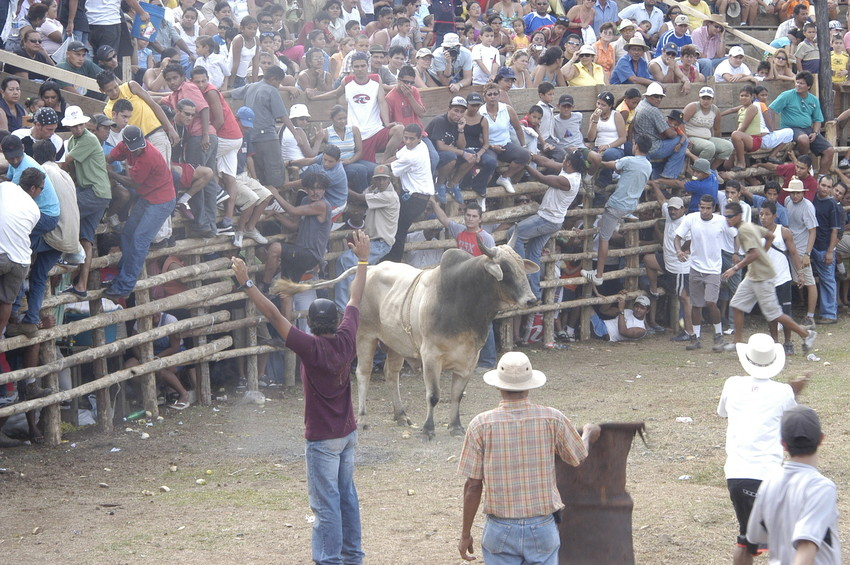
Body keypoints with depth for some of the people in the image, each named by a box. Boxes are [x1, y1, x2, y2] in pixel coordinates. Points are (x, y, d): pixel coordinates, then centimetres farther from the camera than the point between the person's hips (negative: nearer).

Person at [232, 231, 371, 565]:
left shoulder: (311, 348, -22)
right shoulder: (345, 340, -6)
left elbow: (274, 316, -25)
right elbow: (355, 301, 7)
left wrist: (247, 284, -24)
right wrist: (363, 260, 18)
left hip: (323, 438, -7)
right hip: (348, 432, 7)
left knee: (326, 502, -2)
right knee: (347, 494, 16)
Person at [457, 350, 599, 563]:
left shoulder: (481, 425, -9)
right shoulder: (552, 419, -7)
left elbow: (473, 486, -7)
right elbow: (578, 457, 11)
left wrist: (465, 533, 3)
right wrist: (588, 435, 34)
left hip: (500, 530, -1)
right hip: (542, 528, 1)